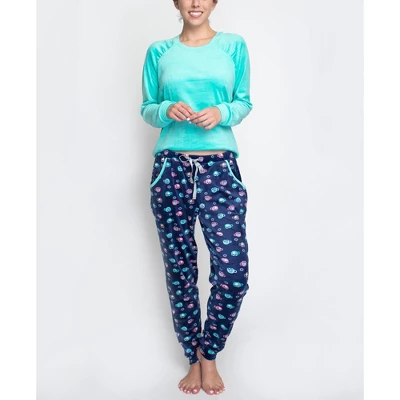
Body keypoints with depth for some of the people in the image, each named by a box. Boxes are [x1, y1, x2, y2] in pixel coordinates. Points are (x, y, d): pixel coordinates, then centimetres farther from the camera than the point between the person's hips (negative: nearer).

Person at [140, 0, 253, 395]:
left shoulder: (234, 45, 10)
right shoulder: (159, 51, 11)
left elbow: (244, 102, 10)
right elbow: (146, 109, 12)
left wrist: (221, 113, -11)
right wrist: (167, 110, -10)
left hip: (220, 168, 0)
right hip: (171, 168, 1)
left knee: (233, 272, -9)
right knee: (179, 269, 6)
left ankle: (209, 354, 19)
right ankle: (193, 359, 26)